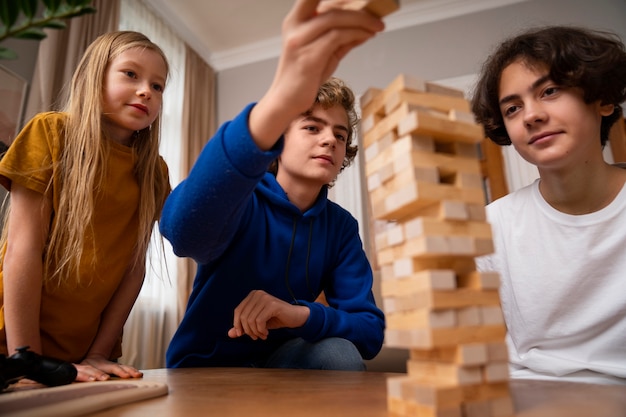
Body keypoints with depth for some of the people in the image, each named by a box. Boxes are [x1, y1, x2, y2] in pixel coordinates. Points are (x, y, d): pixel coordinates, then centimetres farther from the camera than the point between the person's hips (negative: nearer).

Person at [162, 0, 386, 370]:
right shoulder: (237, 201, -17)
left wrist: (299, 313, -29)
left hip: (279, 368, 3)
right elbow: (182, 228, -42)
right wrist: (278, 104, -57)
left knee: (340, 354, -26)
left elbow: (370, 332, -8)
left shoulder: (341, 226, -4)